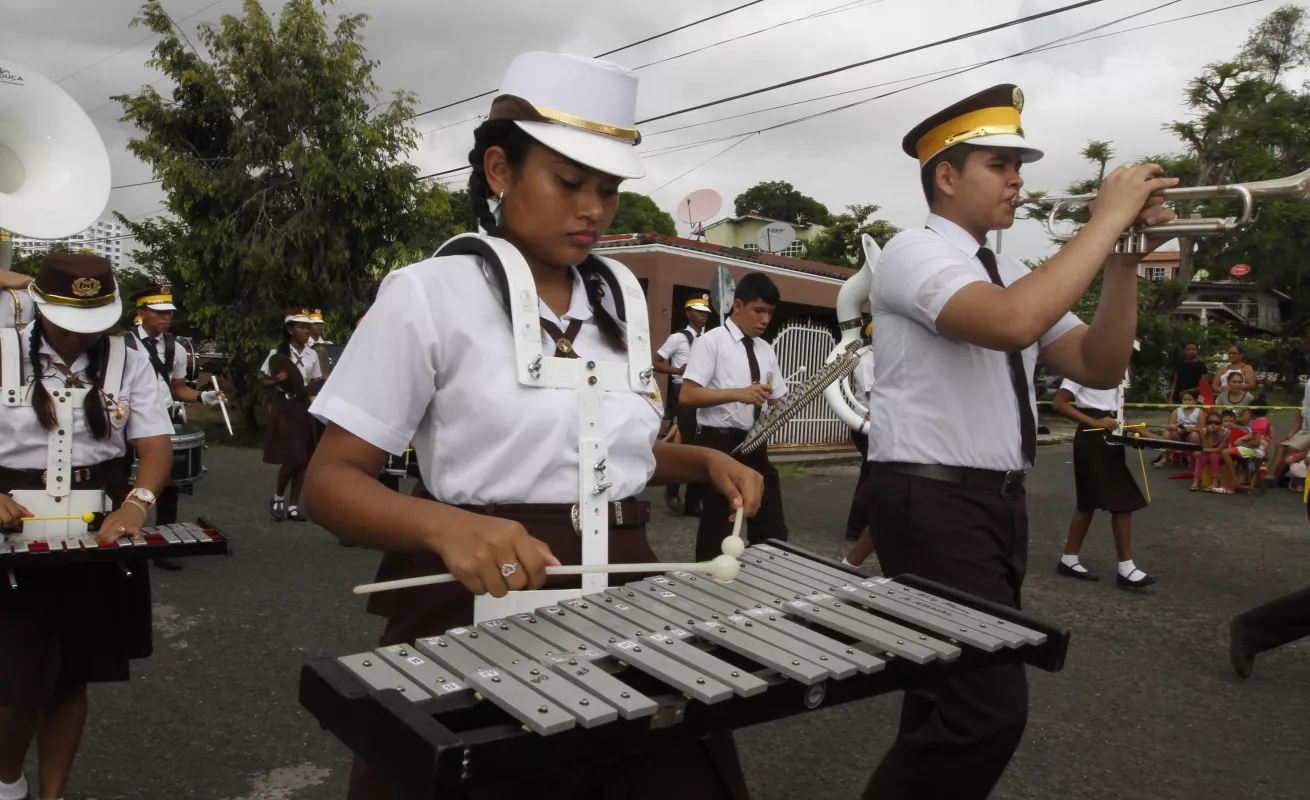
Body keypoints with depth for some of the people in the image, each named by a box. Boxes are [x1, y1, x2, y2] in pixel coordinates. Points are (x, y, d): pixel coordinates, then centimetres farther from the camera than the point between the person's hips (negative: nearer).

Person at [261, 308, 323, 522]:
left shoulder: (312, 355, 6)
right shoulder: (277, 353, -6)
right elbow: (264, 382, -2)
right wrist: (277, 381, -22)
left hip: (304, 408, 5)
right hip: (284, 408, -5)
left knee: (303, 460, 4)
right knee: (292, 458, -11)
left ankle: (293, 506, 14)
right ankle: (277, 497, 14)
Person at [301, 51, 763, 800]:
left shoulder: (621, 291, 8)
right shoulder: (430, 294, -10)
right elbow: (331, 480, -11)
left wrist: (703, 461, 4)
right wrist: (448, 525, -29)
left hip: (620, 606, 5)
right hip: (482, 615, -5)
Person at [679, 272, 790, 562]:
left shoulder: (766, 350, 15)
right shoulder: (711, 341, -6)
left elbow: (777, 400, 20)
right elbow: (687, 395, -15)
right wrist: (738, 394, -23)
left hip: (756, 445, 7)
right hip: (719, 443, -6)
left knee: (772, 530, 8)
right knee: (717, 527, 2)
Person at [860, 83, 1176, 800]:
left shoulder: (1014, 275, 15)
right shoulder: (914, 253, -10)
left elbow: (1099, 367, 7)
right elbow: (1012, 323, -30)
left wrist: (1124, 259, -4)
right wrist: (1106, 221, -19)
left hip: (1000, 499, 9)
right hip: (932, 501, -9)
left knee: (956, 690, 18)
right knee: (991, 706, -14)